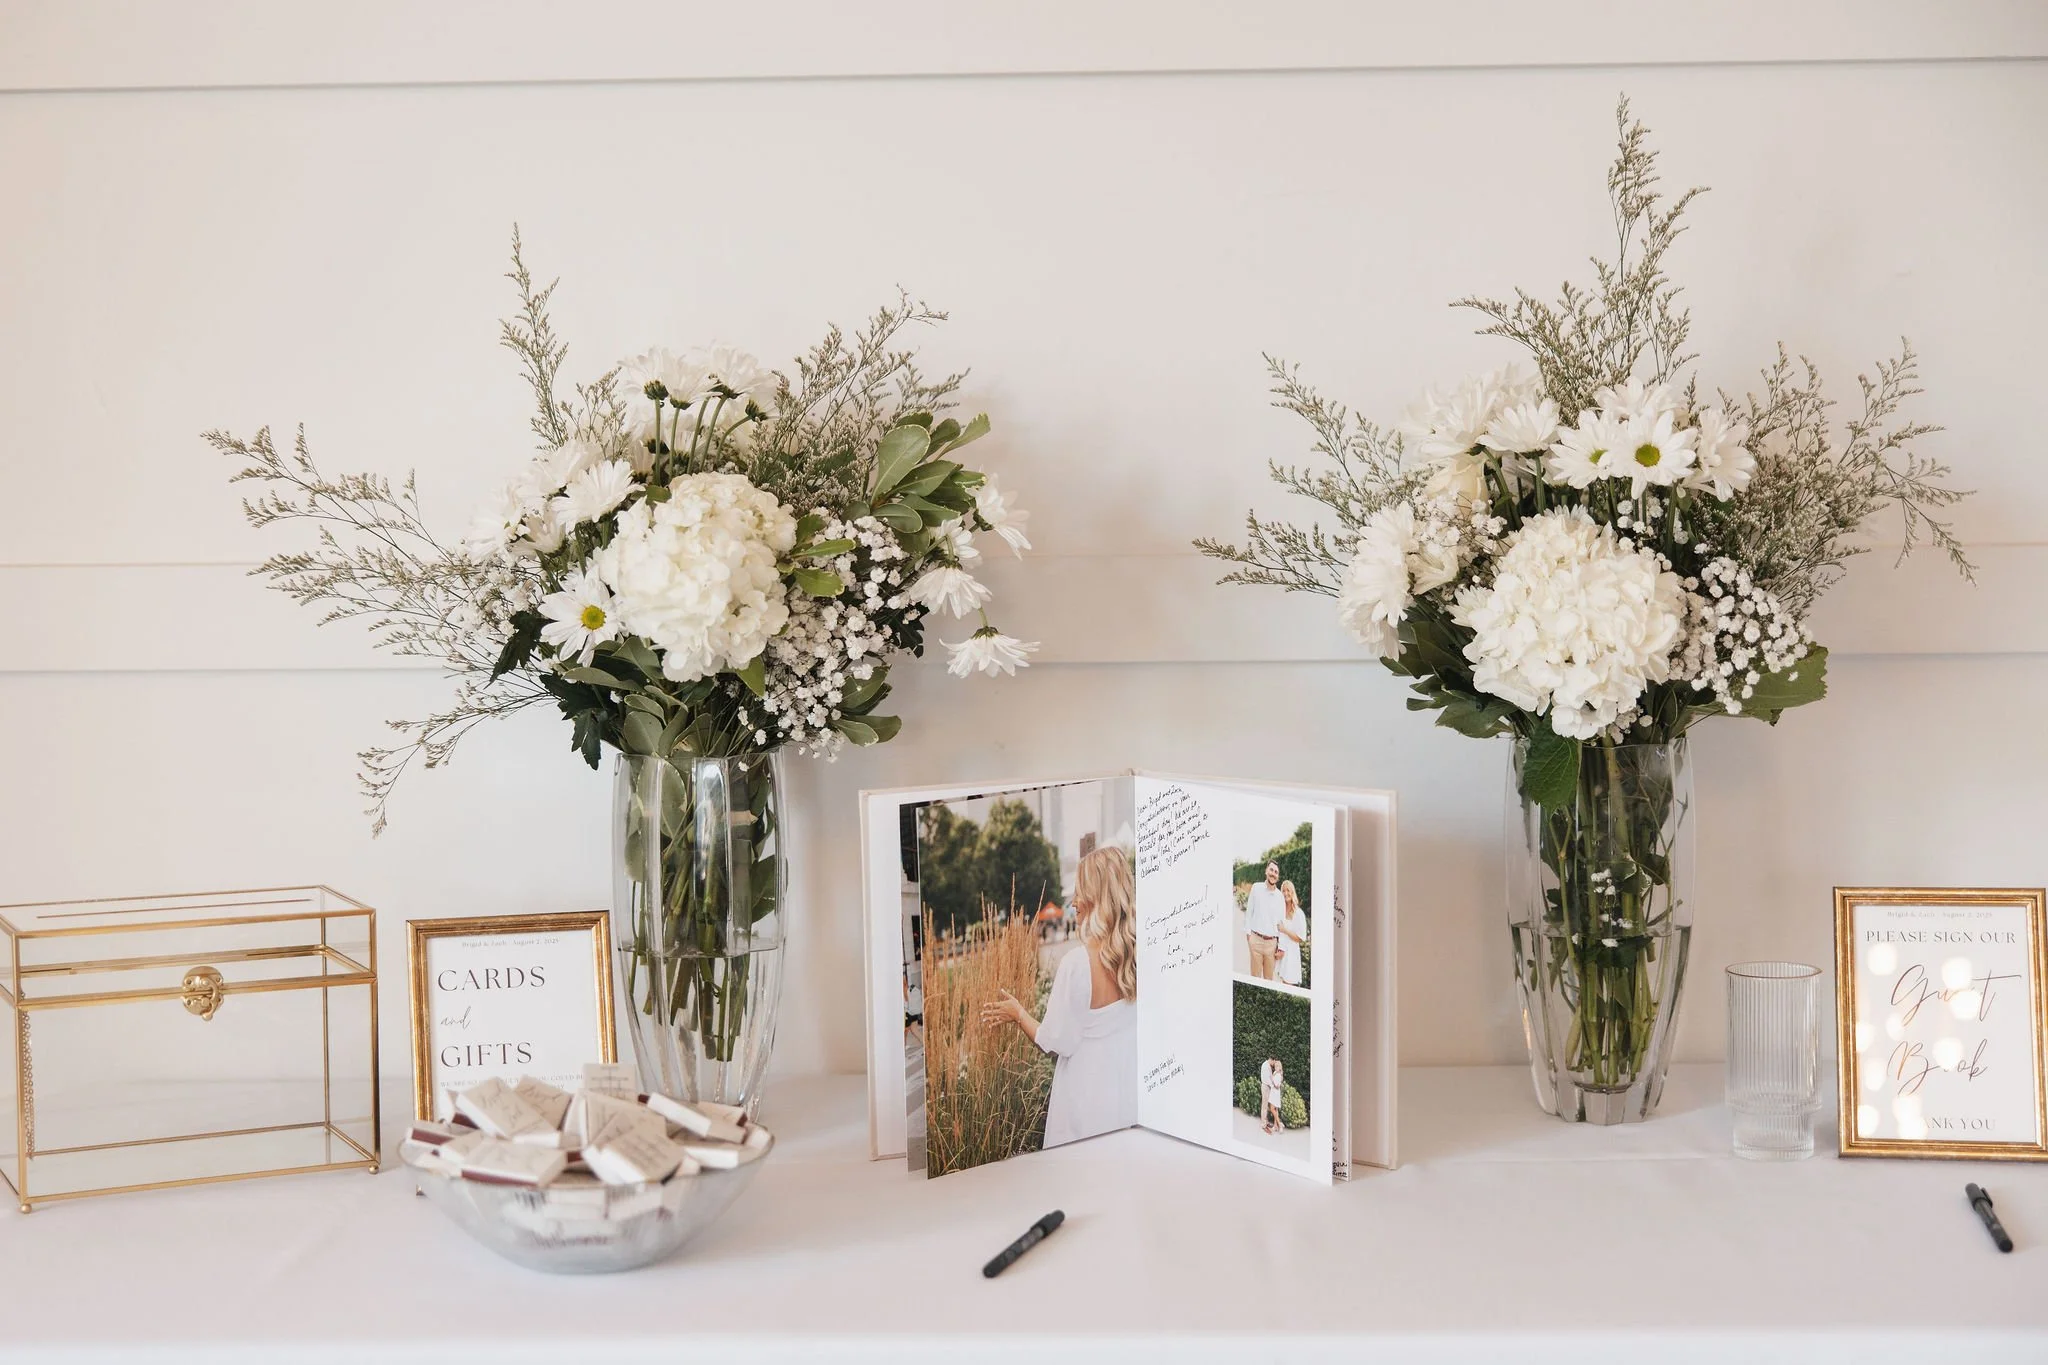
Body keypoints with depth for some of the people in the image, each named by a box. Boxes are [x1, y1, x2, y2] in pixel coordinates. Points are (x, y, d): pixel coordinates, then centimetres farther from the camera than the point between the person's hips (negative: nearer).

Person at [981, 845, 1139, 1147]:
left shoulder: (1077, 964, -23)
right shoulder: (1139, 956, -7)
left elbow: (1058, 1043, -15)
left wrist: (1019, 1014, 2)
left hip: (1091, 1101, -5)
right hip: (1132, 1093, 5)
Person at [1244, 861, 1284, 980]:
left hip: (1272, 942, 1)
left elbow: (1281, 923, 6)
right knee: (1255, 976, -1)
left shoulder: (1279, 896, 4)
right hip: (1256, 939, -1)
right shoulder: (1256, 888, 2)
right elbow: (1249, 911, 9)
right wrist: (1248, 932, 5)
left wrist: (1281, 946, 2)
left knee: (1269, 978, 6)